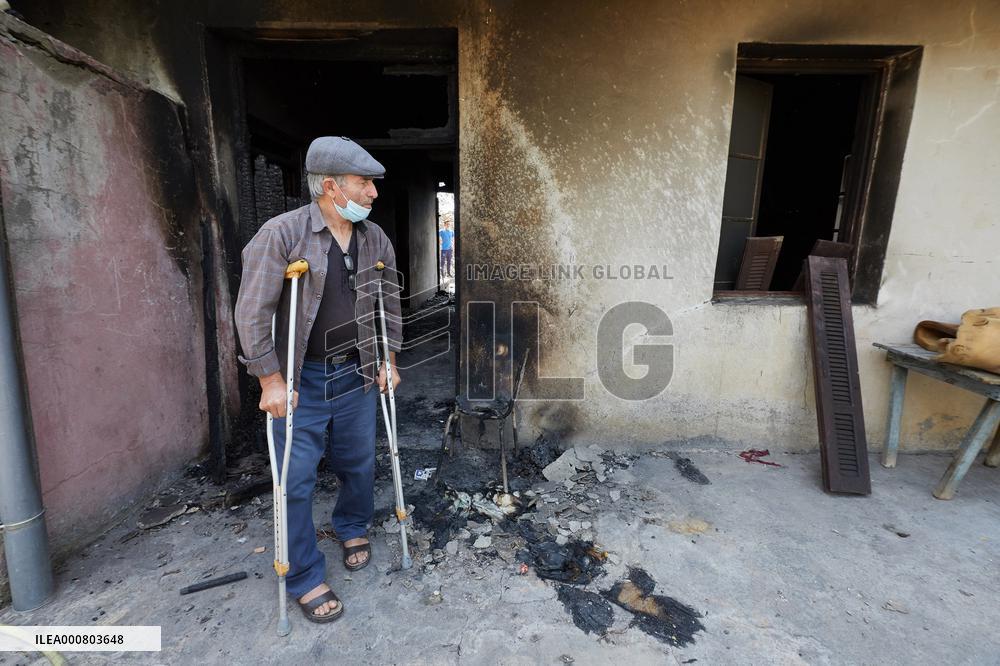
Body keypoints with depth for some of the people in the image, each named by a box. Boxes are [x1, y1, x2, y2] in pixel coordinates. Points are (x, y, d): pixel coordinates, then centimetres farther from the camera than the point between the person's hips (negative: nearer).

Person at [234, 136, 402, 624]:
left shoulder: (374, 237, 2)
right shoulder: (281, 234, -15)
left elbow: (389, 300, 11)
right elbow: (253, 311, -14)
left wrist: (389, 359, 9)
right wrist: (270, 380, -14)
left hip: (356, 374, 5)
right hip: (299, 380, -4)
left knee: (358, 462, 17)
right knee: (297, 478, 5)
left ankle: (353, 529, 46)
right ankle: (305, 578, 25)